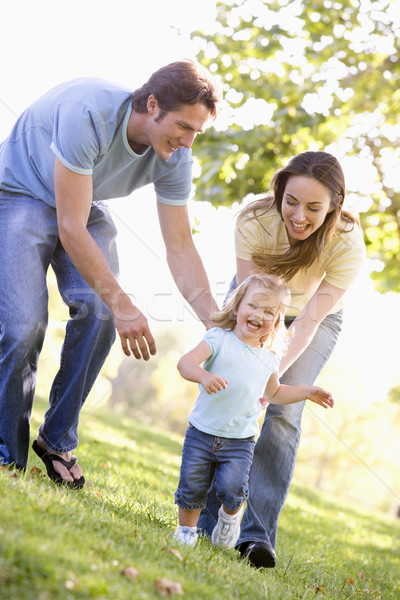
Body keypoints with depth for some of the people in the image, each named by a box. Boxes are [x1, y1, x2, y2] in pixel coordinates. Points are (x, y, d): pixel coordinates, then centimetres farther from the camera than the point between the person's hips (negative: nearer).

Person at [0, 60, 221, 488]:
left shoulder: (174, 156, -17)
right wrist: (123, 305, -37)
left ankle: (57, 440, 0)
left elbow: (180, 247, -10)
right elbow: (70, 230, -36)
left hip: (86, 207, 5)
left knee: (99, 312, -18)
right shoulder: (87, 113, -37)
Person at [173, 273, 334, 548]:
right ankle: (186, 529, 27)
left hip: (240, 440, 2)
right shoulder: (219, 339, -7)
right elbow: (185, 362, -21)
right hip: (202, 432, -2)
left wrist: (305, 392, 16)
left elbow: (273, 393, 26)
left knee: (231, 487, -15)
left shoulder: (269, 359, 8)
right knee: (192, 486, 0)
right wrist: (204, 376, -40)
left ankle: (231, 515, 18)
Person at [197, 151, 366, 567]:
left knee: (282, 412, -16)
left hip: (315, 319, -1)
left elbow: (310, 320, -30)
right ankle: (205, 523, 0)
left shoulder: (347, 244, -33)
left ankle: (258, 534, -17)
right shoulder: (255, 220, -32)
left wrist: (274, 373, -38)